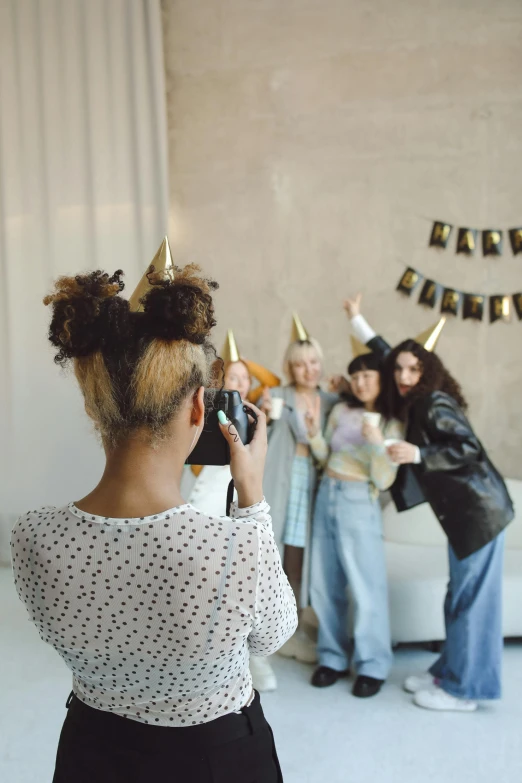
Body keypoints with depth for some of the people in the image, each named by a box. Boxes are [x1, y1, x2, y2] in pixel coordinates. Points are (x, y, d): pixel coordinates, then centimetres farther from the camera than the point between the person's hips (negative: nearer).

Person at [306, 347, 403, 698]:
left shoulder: (392, 424, -4)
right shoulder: (341, 410, 6)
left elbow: (384, 480, -9)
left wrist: (376, 443, -23)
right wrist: (315, 433, -5)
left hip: (359, 504, -4)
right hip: (327, 496, 5)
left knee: (367, 586, -2)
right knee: (326, 584, 9)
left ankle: (373, 666, 16)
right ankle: (333, 657, 25)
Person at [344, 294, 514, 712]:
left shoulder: (435, 403, -15)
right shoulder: (416, 404, 10)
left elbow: (471, 449, -23)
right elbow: (389, 356, 23)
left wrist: (416, 454, -29)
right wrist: (358, 320, 28)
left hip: (478, 509, -9)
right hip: (463, 510, 9)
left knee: (470, 597, 0)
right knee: (462, 596, 15)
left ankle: (462, 689, 11)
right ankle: (449, 672, 26)